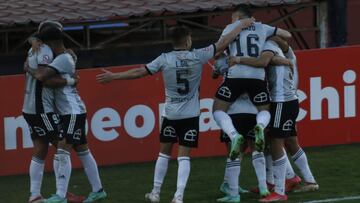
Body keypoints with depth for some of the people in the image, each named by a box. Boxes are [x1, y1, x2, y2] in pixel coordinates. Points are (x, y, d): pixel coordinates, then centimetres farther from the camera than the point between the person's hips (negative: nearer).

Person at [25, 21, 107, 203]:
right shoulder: (66, 56, 13)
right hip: (67, 113, 10)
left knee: (62, 150, -15)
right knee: (82, 151, 14)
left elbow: (42, 76, -28)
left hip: (73, 112, -10)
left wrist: (28, 68, -10)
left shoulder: (63, 59, -16)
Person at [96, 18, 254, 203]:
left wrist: (113, 77, 4)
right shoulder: (198, 56, -8)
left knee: (164, 152, 14)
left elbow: (138, 72, -5)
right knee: (184, 155, 0)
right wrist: (242, 25, 9)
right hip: (190, 114, -1)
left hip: (170, 113, 1)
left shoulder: (165, 59, -6)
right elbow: (223, 43, -1)